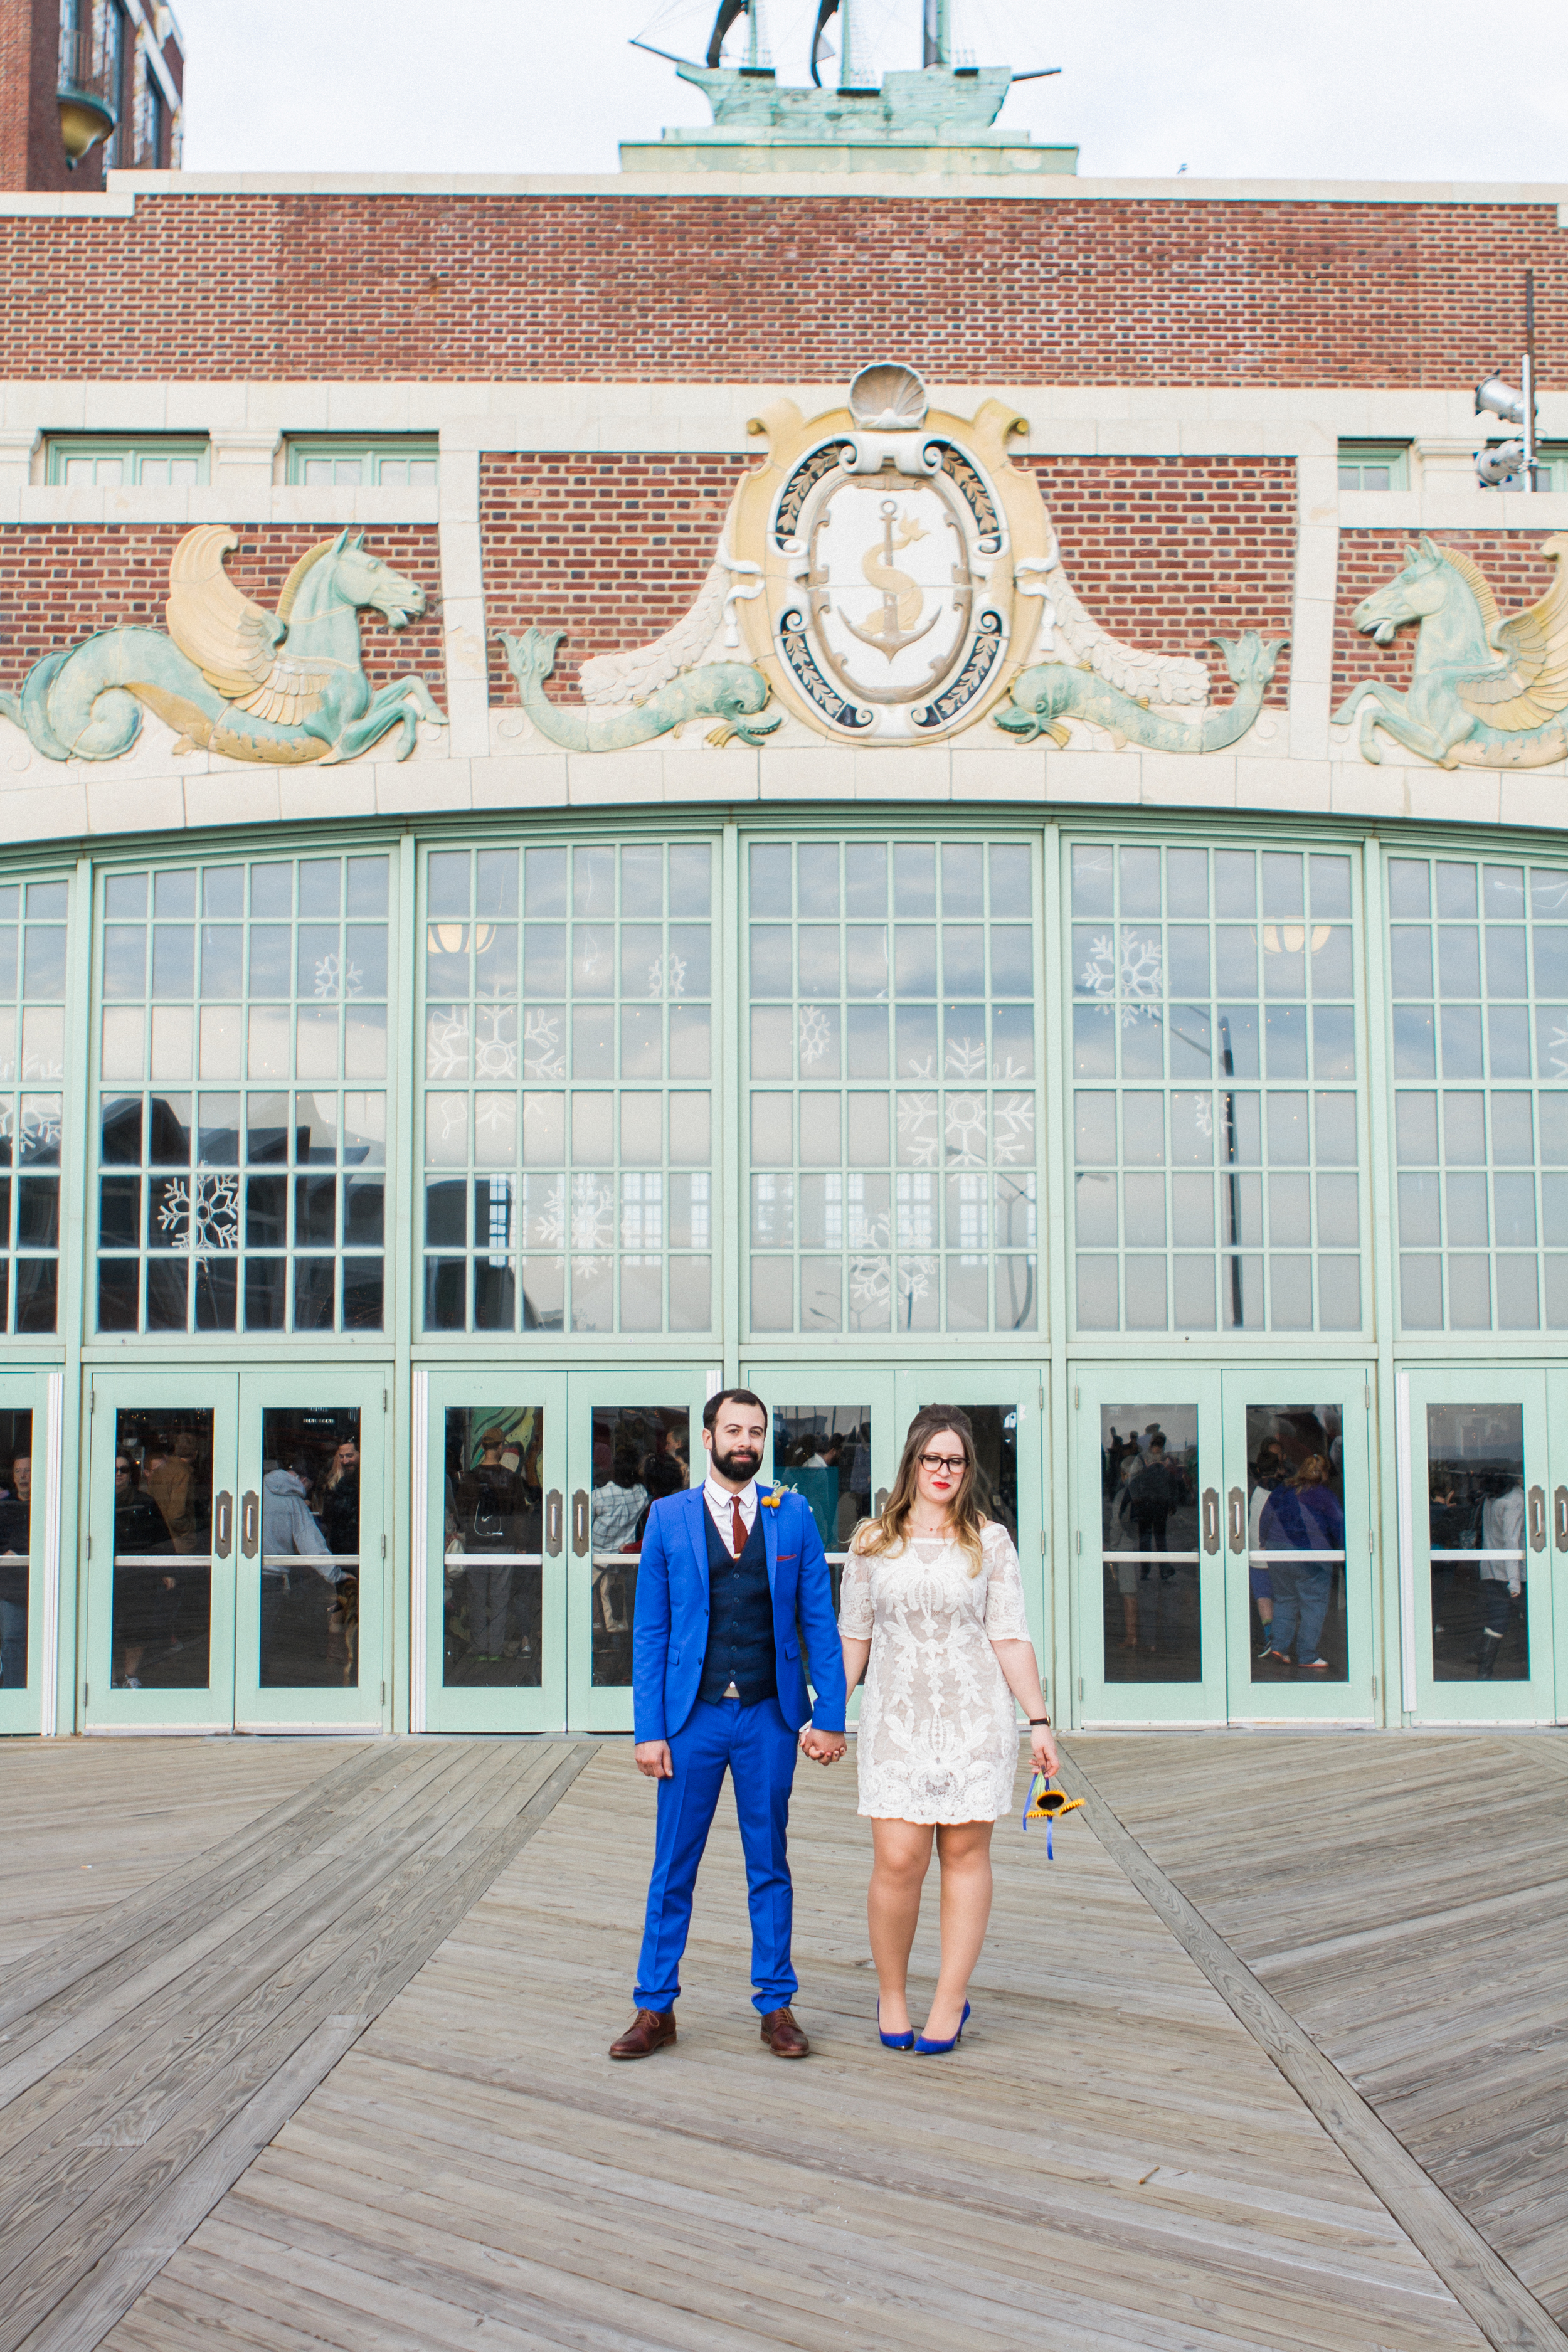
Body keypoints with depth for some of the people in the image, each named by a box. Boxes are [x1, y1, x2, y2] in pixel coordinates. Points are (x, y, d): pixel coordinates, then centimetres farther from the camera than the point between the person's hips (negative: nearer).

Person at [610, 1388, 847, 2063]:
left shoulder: (792, 1515, 3)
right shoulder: (668, 1518, 1)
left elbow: (819, 1622, 4)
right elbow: (649, 1631, 1)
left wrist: (829, 1717, -3)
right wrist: (649, 1729, -4)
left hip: (770, 1716, 1)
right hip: (693, 1715, 0)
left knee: (770, 1866, 9)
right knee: (673, 1868, 6)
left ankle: (776, 2005, 20)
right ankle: (655, 2008, 17)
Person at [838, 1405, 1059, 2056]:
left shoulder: (989, 1541, 4)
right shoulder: (872, 1542, 6)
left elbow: (1010, 1638, 3)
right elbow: (853, 1636, 10)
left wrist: (1039, 1721, -1)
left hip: (975, 1718, 0)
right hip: (896, 1717, 0)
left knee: (965, 1855, 4)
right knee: (898, 1861, -7)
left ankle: (950, 2002, 15)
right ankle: (891, 1992, 14)